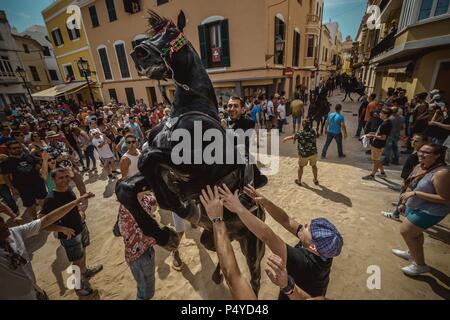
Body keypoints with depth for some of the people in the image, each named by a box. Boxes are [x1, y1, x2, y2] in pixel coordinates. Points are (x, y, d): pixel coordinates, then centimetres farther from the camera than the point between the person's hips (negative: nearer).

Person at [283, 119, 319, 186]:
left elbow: (292, 137, 2)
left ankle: (299, 181, 31)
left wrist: (286, 139, 23)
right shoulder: (312, 131, -6)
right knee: (314, 166, 22)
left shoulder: (300, 133, -16)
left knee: (301, 166, 17)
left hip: (303, 154, -3)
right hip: (313, 152, 3)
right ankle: (316, 180, 35)